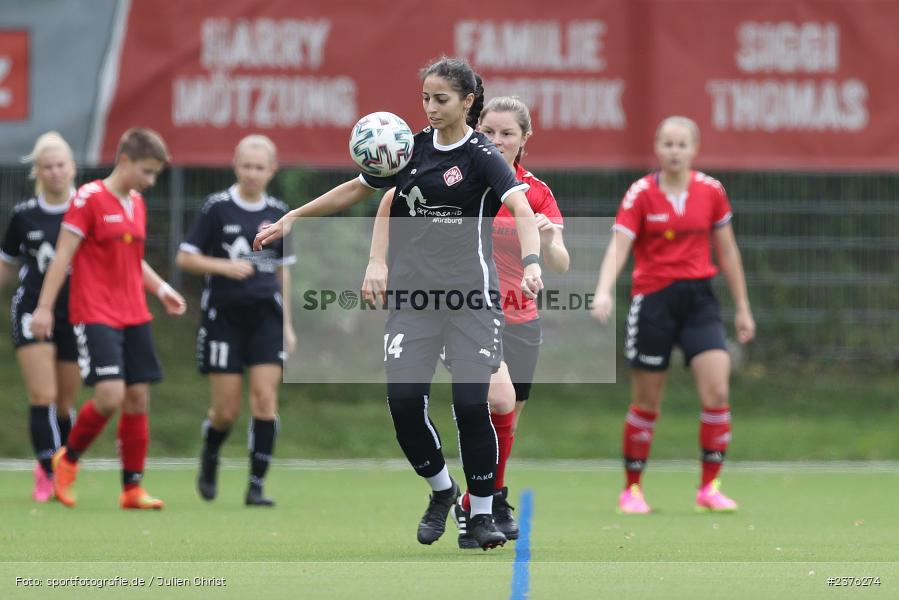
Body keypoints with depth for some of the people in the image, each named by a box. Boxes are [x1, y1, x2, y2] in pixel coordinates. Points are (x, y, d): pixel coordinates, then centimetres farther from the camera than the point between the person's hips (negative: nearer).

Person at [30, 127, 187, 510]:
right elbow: (63, 255, -10)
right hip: (95, 316, -7)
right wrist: (45, 307, -13)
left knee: (138, 398, 2)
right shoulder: (89, 198, -8)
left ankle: (133, 489, 7)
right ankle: (68, 459, 6)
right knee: (110, 396, -18)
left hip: (134, 316, 7)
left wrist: (161, 289, 14)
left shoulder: (137, 203, 14)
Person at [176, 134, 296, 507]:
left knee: (265, 398, -11)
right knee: (227, 409, -3)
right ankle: (209, 459, 29)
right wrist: (224, 266, -17)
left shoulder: (278, 214, 8)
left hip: (266, 315, 3)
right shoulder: (217, 208, -3)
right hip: (224, 316, -2)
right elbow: (185, 258, -1)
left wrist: (287, 323, 14)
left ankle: (256, 485, -6)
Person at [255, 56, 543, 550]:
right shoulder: (412, 148, 9)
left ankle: (482, 513, 7)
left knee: (471, 404, -11)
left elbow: (521, 208, -23)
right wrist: (293, 218, 20)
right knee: (403, 401, -7)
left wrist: (531, 263, -41)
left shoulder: (480, 155, -8)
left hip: (471, 296, -4)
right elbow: (355, 190, 22)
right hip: (414, 296, 4)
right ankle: (441, 490, 19)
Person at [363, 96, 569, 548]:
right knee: (500, 398, -27)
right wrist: (378, 261, -11)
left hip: (519, 319, 4)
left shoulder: (536, 193, 2)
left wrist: (547, 239, -26)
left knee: (506, 425, 8)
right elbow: (392, 200, -1)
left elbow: (560, 265, -4)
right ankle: (493, 498, -9)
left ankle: (471, 509, 31)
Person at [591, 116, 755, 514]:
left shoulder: (711, 192, 4)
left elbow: (727, 252, 12)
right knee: (646, 403, 3)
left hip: (698, 299, 2)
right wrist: (604, 292, -31)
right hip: (653, 299, -2)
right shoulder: (641, 194, -5)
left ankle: (709, 487, -4)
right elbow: (618, 245, -15)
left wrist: (743, 308, 14)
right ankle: (631, 489, 18)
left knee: (717, 391, -13)